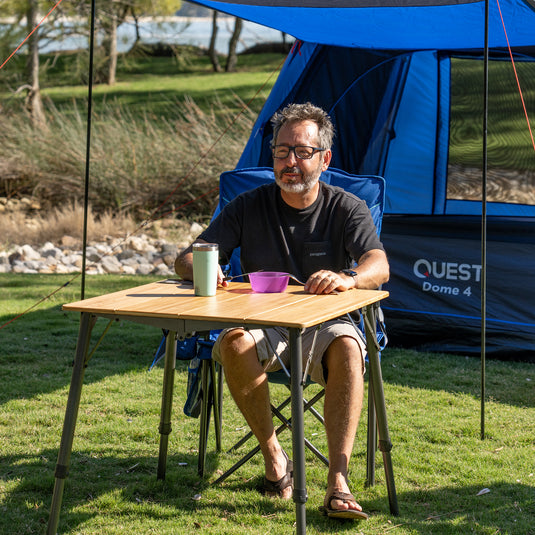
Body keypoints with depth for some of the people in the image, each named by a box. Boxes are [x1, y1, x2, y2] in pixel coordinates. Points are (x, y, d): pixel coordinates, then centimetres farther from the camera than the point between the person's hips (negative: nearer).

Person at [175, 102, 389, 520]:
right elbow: (187, 260, -1)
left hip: (322, 325, -1)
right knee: (234, 342, -35)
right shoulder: (248, 207, 2)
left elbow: (379, 266, -18)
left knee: (347, 346, -36)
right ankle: (273, 455, -17)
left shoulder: (347, 209, 0)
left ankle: (338, 481, -39)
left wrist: (349, 279, -42)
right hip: (263, 325, 1)